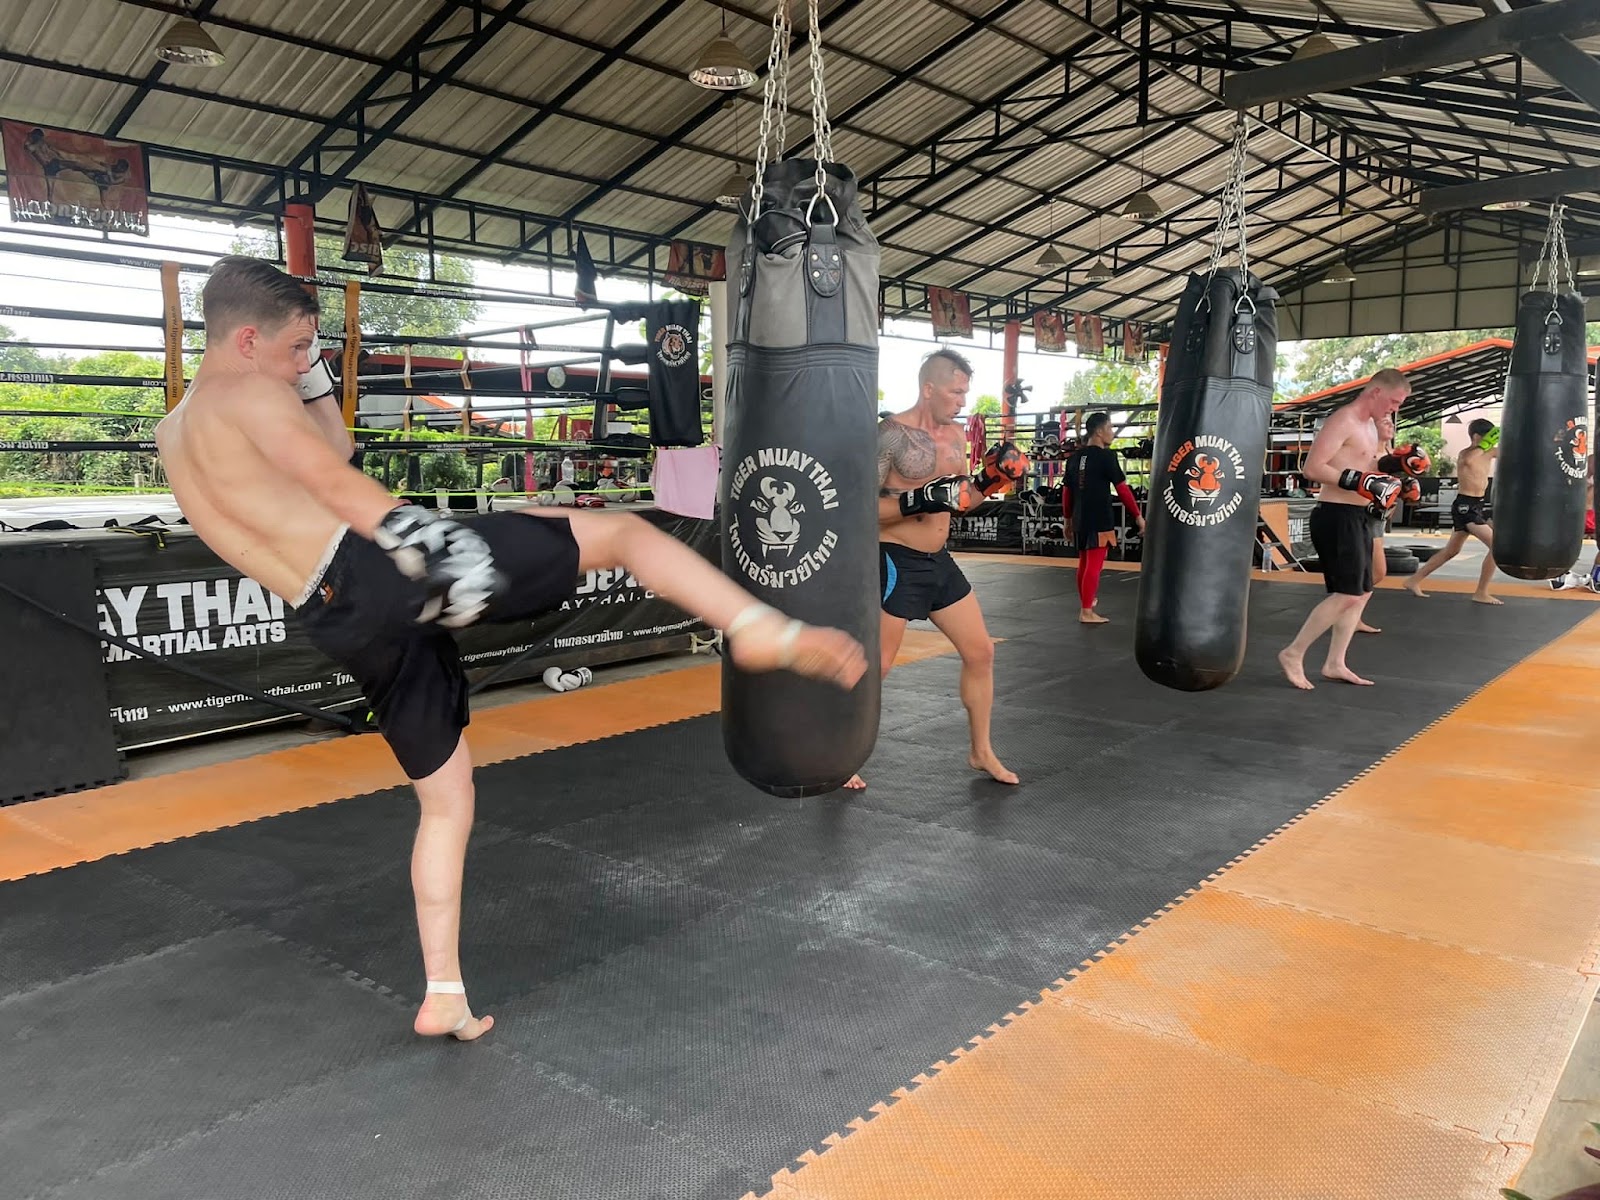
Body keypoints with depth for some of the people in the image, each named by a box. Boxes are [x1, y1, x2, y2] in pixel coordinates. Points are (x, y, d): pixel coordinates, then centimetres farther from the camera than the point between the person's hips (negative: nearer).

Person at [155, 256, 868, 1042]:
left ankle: (444, 999, 27)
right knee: (622, 531, -3)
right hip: (386, 572, -8)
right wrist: (425, 545, -22)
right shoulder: (248, 393, -2)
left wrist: (308, 381, 27)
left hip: (345, 624, 8)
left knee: (445, 798, 22)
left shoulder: (173, 437, 25)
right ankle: (764, 632, -26)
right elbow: (338, 485, -17)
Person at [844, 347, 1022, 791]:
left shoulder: (955, 434, 7)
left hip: (940, 560, 8)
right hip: (896, 563, -8)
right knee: (875, 666, 0)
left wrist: (987, 481, -1)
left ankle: (981, 751, 27)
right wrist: (917, 500, -30)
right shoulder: (891, 434, -16)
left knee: (980, 652, 11)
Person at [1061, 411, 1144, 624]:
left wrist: (1068, 520, 21)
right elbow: (1122, 489, -11)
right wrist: (1138, 516, -5)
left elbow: (1067, 491, 13)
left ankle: (1085, 605, 33)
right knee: (1094, 565, -4)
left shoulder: (1075, 457, 8)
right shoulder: (1106, 456, -11)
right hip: (1100, 520, -7)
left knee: (1084, 563, 19)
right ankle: (1087, 612, -3)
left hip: (1080, 520, 7)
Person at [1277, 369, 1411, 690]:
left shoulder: (1369, 426, 17)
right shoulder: (1343, 421, -14)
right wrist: (1359, 481, -28)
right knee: (1347, 594, -12)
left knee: (1362, 593, 12)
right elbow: (1312, 467, -23)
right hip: (1337, 517, -10)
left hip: (1358, 517, 10)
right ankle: (1293, 654, -3)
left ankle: (1334, 664, 18)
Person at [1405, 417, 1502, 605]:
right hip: (1465, 506, -9)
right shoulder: (1465, 453, -14)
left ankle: (1414, 581, 22)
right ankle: (1481, 593, -6)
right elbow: (1468, 461, -38)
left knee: (1451, 551, 16)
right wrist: (1485, 445, -36)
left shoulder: (1489, 452, 9)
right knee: (1496, 545, -14)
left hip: (1477, 505, 9)